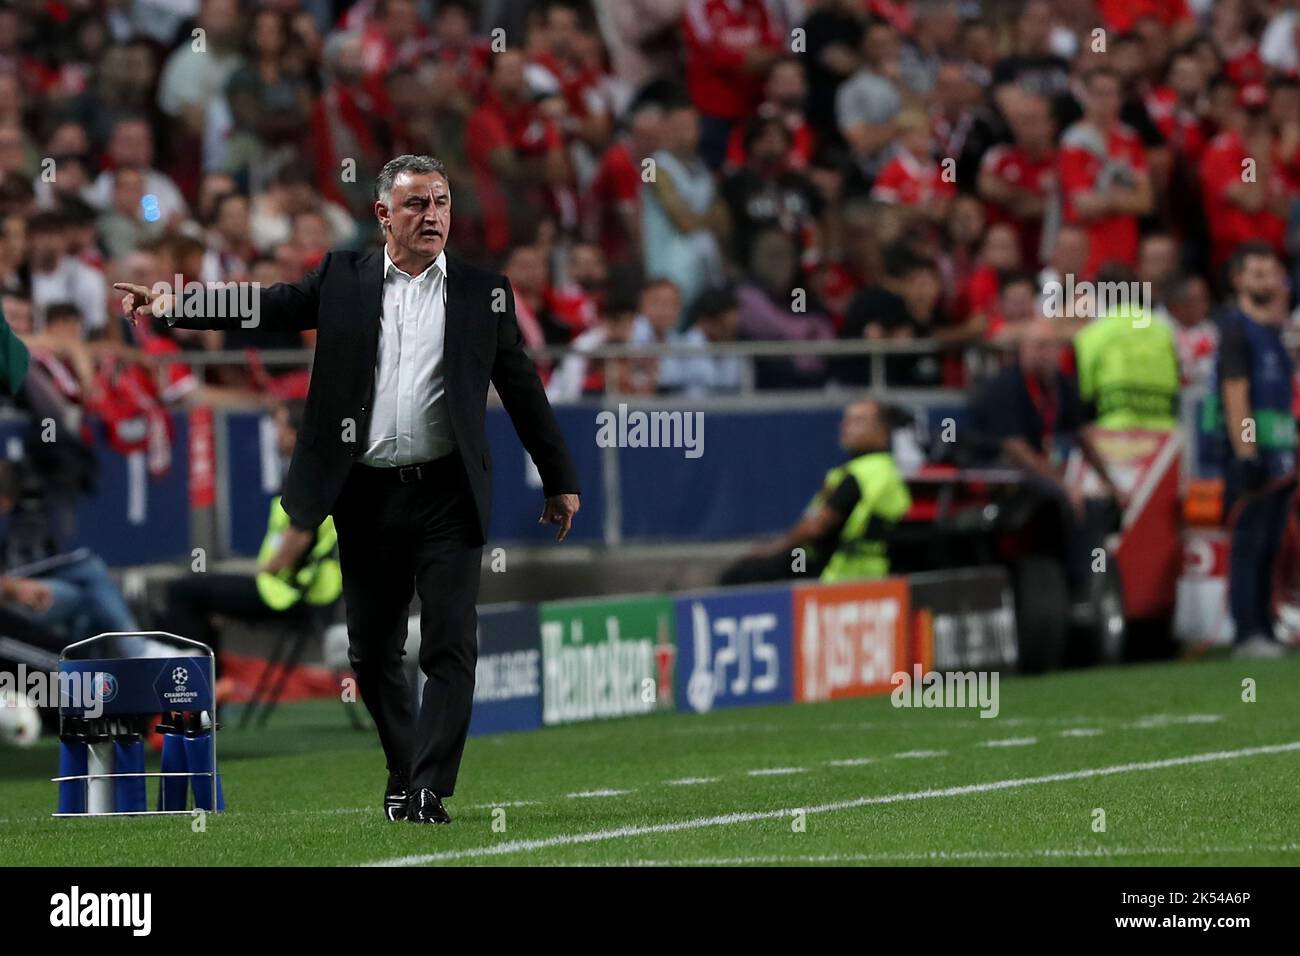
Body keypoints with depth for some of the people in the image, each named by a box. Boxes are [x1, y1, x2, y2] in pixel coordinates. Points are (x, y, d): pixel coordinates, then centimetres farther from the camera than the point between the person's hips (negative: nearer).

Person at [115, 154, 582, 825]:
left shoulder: (482, 292, 6)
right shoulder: (343, 278, 7)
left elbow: (522, 388, 9)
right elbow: (267, 308, 1)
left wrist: (559, 480, 10)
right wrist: (173, 304, -12)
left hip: (447, 494, -1)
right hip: (367, 494, 1)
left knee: (450, 649, -10)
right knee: (372, 651, 10)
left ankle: (428, 790, -10)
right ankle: (403, 775, 25)